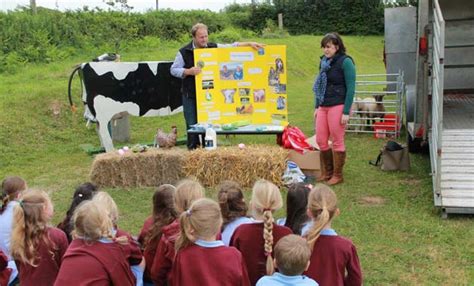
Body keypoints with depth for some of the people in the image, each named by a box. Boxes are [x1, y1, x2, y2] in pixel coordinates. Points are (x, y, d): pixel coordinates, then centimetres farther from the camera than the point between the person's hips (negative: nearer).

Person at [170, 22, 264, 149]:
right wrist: (188, 71, -18)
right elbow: (173, 70, -1)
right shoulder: (184, 52, -3)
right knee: (192, 125, 0)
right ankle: (193, 151, 11)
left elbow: (232, 47, 4)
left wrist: (249, 44, -7)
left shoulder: (214, 48, 4)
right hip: (190, 96, -2)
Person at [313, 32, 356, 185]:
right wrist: (317, 107, 16)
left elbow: (351, 88, -11)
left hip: (338, 107, -7)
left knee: (337, 142, 1)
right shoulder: (324, 62, 12)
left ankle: (337, 175, 14)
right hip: (323, 107, 7)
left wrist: (346, 112, -15)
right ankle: (327, 172, 23)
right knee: (321, 141, 8)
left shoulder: (345, 62, -8)